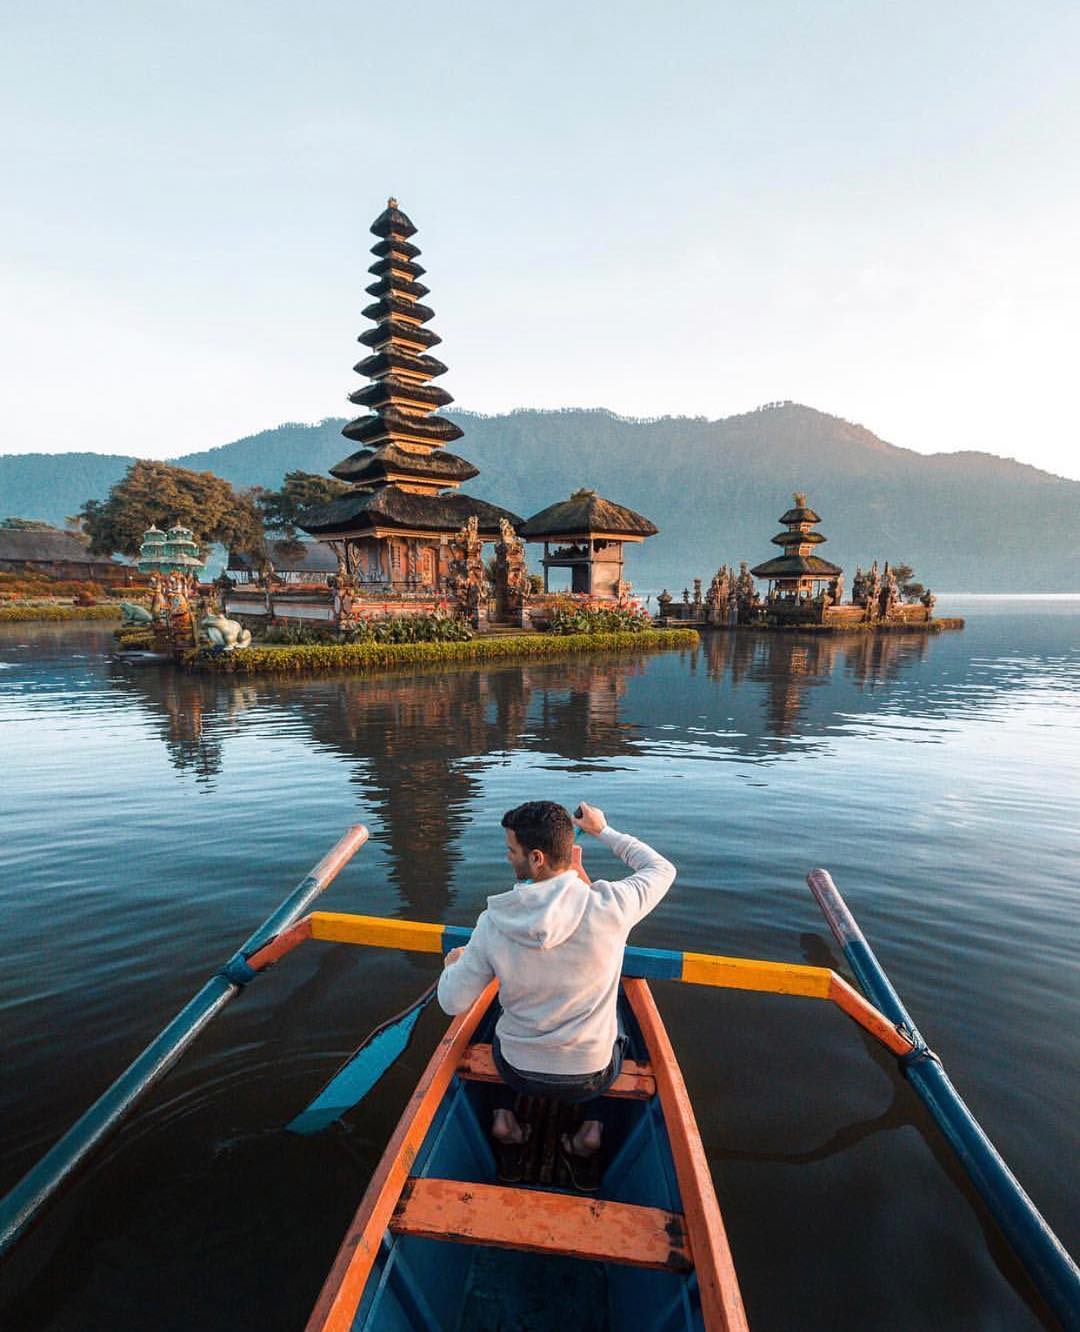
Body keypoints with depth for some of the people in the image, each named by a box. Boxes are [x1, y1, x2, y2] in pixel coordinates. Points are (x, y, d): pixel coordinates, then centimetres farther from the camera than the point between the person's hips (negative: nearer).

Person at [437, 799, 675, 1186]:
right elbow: (663, 869, -5)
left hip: (518, 1074, 1)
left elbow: (452, 1003, -10)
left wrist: (454, 962, 11)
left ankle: (505, 1118, 23)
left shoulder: (493, 922, -22)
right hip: (591, 1077, -1)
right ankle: (591, 1127, 20)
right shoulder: (609, 906, -25)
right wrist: (602, 830, 5)